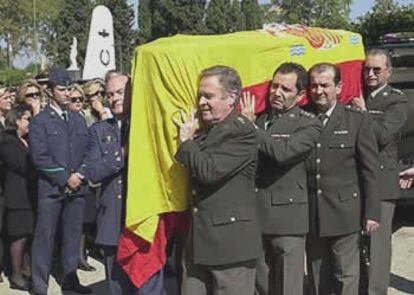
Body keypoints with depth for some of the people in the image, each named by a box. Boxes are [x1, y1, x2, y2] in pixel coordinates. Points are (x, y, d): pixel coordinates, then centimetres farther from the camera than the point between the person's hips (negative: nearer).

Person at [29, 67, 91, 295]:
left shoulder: (78, 120, 14)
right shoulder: (39, 122, -1)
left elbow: (87, 151, 12)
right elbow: (40, 157, -9)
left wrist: (80, 176, -4)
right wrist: (65, 178, -12)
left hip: (77, 186, 4)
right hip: (51, 188, -4)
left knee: (73, 234, 9)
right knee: (44, 236, 0)